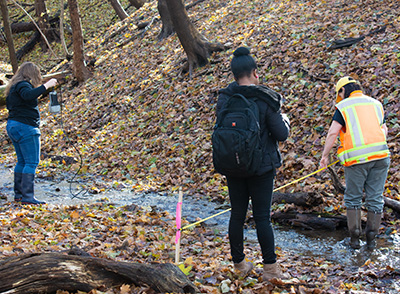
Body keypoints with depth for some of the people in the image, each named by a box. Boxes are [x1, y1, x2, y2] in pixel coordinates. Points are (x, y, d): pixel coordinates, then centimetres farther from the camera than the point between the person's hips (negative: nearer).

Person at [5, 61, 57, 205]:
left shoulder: (15, 86, 16)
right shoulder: (23, 85, -12)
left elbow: (9, 104, 25)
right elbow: (28, 95, -34)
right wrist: (45, 86, -29)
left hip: (13, 126, 10)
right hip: (25, 128, -10)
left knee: (22, 161, 16)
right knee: (32, 162, -9)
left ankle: (18, 193, 20)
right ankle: (27, 196, -13)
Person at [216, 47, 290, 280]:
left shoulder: (224, 99, -5)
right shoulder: (265, 100, -14)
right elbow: (282, 134, -10)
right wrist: (284, 120, 11)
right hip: (262, 167, -3)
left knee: (237, 215, 13)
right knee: (262, 217, 3)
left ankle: (239, 264, 24)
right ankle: (271, 268, 9)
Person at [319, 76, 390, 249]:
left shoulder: (343, 107, 2)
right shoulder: (376, 104, 16)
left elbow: (333, 133, -6)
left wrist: (325, 156, 2)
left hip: (356, 158, -3)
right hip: (380, 156, 3)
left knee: (352, 198, 10)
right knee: (375, 198, 9)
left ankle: (354, 237, 6)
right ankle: (371, 238, 10)